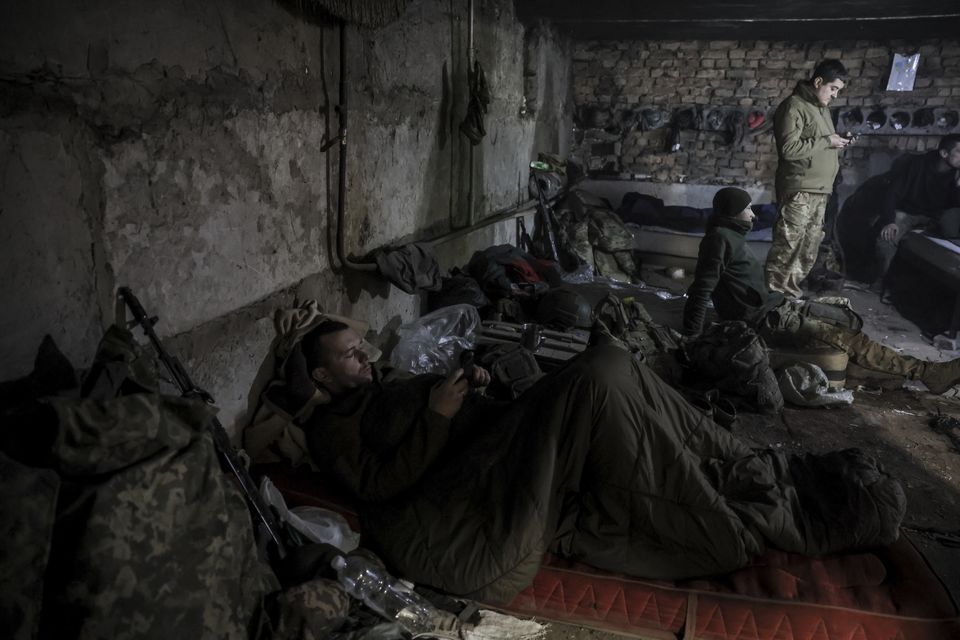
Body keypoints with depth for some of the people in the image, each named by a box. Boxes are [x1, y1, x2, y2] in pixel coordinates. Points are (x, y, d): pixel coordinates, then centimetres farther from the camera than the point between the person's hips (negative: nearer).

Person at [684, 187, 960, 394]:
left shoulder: (731, 236, 14)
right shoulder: (719, 239, -18)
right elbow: (701, 289, -25)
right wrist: (691, 338, -27)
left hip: (776, 305, 11)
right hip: (764, 321, -11)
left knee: (850, 319, 11)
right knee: (848, 339, -13)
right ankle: (926, 372, -9)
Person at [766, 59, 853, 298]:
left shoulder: (821, 108, 19)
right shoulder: (793, 107, -10)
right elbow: (789, 148, -21)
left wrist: (837, 142, 10)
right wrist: (826, 141, -15)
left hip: (820, 189, 9)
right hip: (799, 190, -9)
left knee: (809, 248, 12)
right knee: (788, 246, -9)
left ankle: (791, 289, 20)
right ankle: (777, 294, -3)